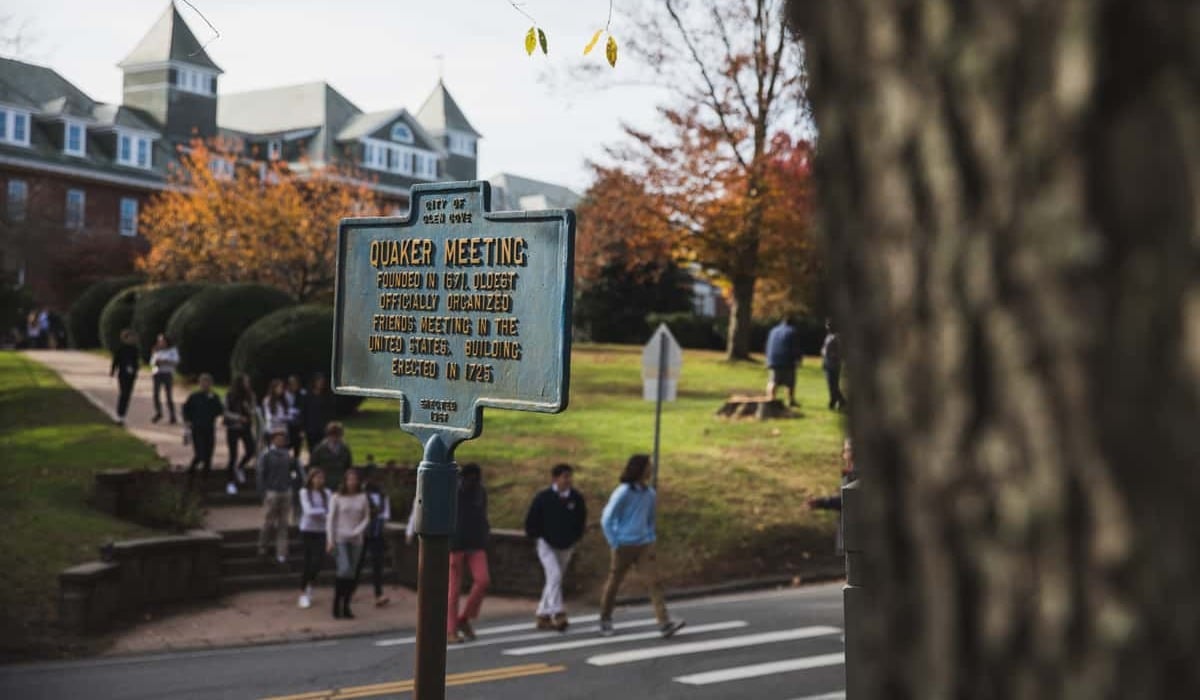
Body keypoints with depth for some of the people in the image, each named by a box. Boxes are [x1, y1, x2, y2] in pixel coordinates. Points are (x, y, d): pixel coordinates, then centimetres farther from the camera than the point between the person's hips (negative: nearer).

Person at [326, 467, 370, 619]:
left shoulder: (362, 497, 4)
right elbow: (331, 519, -2)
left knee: (352, 574, 3)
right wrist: (330, 540, -7)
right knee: (345, 570, -17)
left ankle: (346, 607, 13)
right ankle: (336, 605, -4)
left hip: (356, 540, 3)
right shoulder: (337, 497, -2)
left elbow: (366, 518, 8)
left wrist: (357, 531, -8)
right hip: (340, 539, -3)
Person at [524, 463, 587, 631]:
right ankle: (558, 614, -22)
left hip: (566, 546, 4)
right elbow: (531, 520, -4)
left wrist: (575, 538, 6)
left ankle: (543, 616, 21)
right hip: (547, 544, -4)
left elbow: (581, 519, 10)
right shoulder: (543, 497, -14)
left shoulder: (576, 498, -6)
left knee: (553, 580, 11)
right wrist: (535, 536, -3)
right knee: (554, 575, -20)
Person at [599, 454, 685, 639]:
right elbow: (606, 520, -10)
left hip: (644, 545, 4)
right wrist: (615, 544, -11)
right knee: (614, 583, 10)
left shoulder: (649, 493, 5)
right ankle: (605, 620, 29)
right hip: (624, 546, -4)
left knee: (655, 581, -9)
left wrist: (651, 539, 10)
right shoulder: (623, 492, -13)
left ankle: (665, 624, -16)